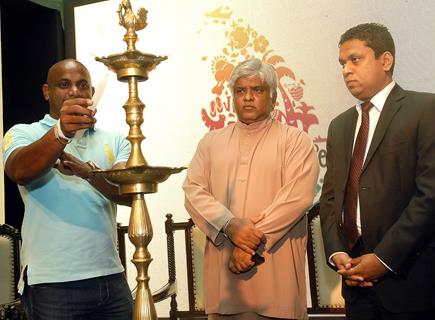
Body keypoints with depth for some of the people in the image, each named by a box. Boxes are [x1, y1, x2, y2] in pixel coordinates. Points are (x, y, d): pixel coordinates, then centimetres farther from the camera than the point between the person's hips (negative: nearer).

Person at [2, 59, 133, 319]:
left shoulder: (114, 141, 10)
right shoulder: (23, 134, 3)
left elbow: (130, 193, -5)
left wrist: (87, 171, -23)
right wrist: (62, 133, -36)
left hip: (111, 277, 3)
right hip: (52, 281, -3)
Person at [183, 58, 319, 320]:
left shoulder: (296, 141, 3)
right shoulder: (211, 142, 14)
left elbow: (297, 197, -10)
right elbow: (193, 191, 3)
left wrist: (251, 244, -14)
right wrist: (230, 225, -14)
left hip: (276, 270, -3)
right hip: (223, 270, 3)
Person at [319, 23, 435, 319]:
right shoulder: (340, 125, 15)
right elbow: (330, 195, 13)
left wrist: (384, 258, -16)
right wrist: (336, 252, -2)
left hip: (407, 277, -5)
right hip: (356, 274, 5)